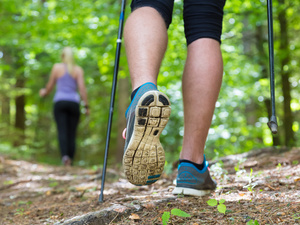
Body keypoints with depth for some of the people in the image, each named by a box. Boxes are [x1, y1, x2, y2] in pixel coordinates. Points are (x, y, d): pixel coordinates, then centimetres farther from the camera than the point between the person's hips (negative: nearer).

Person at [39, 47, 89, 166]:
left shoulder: (57, 67, 7)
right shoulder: (78, 69, 6)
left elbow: (50, 86, 12)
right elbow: (82, 88, -3)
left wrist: (44, 92, 34)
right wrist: (86, 106, 1)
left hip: (60, 102, -1)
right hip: (73, 102, 1)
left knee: (62, 131, -9)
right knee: (72, 133, 5)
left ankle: (64, 155, -30)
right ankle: (70, 161, 5)